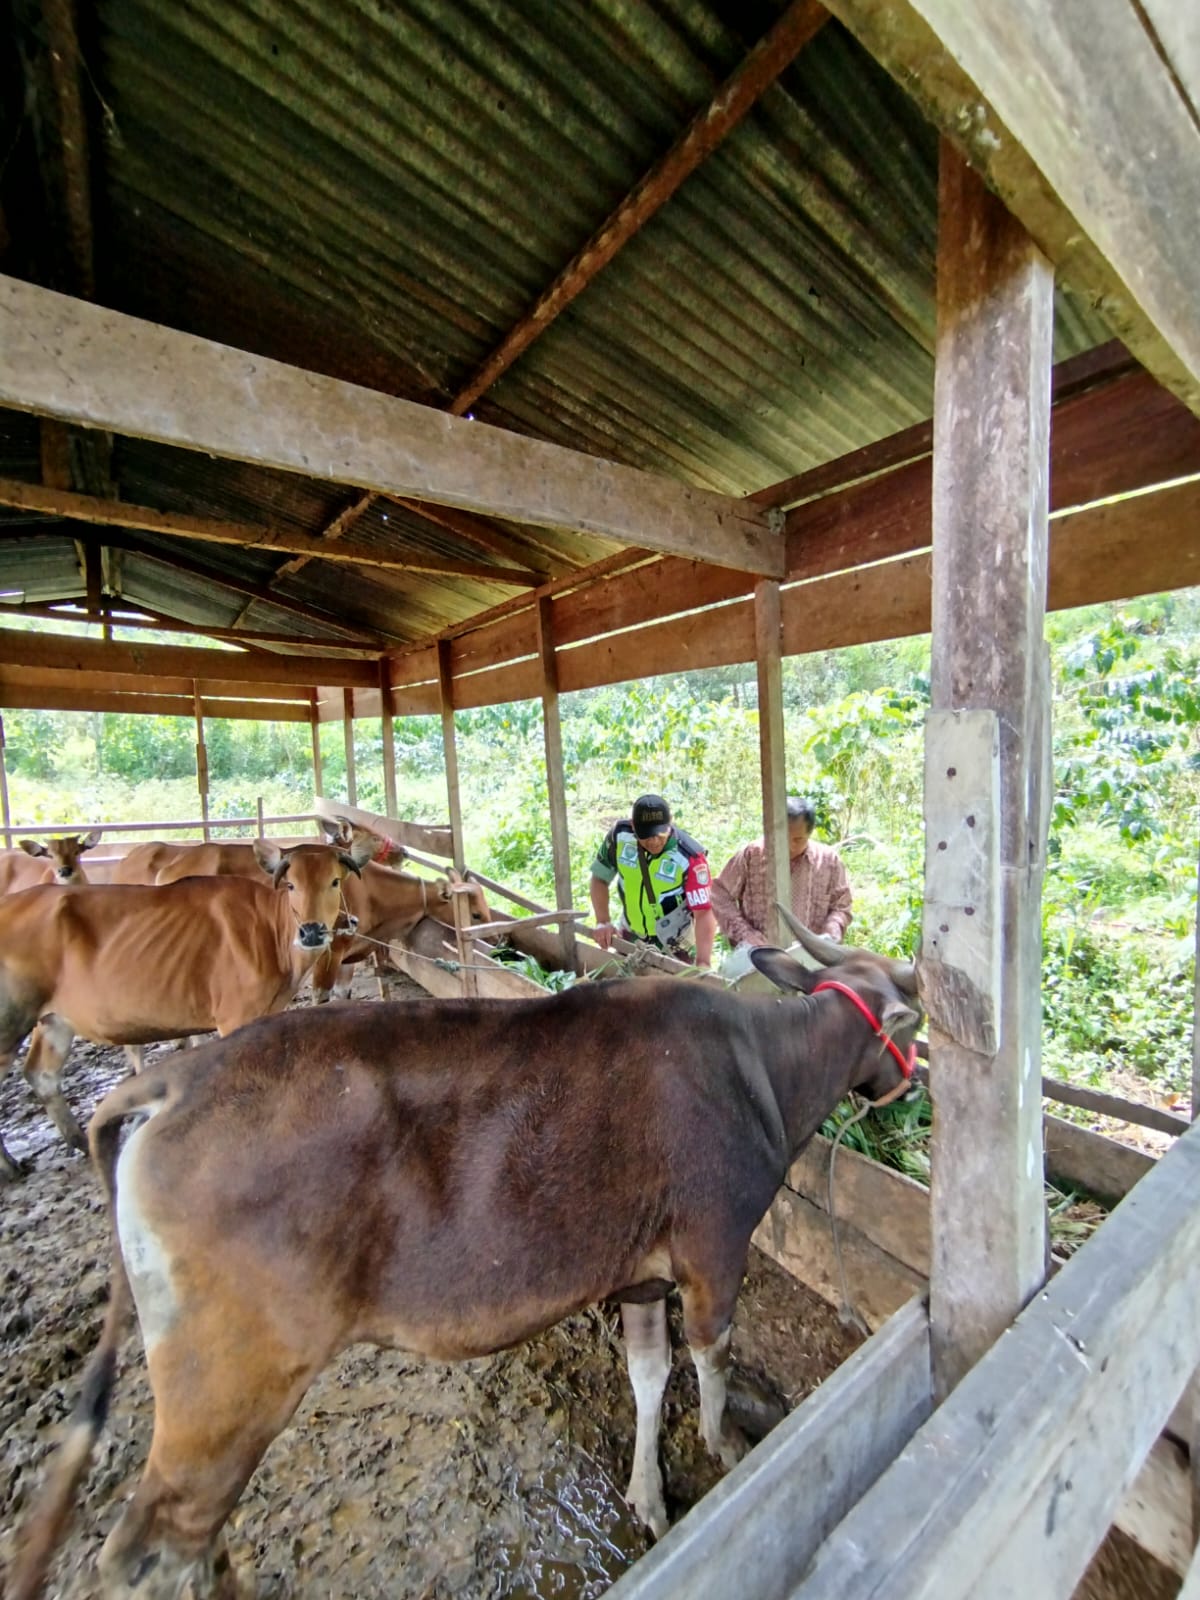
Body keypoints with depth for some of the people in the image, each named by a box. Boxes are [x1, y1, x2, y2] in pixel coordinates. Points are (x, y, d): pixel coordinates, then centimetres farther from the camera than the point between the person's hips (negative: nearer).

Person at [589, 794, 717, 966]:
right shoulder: (619, 835, -19)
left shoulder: (690, 856, -30)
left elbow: (704, 912, -31)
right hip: (631, 934, 4)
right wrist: (603, 922, -13)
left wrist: (703, 962, -40)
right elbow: (600, 878, -5)